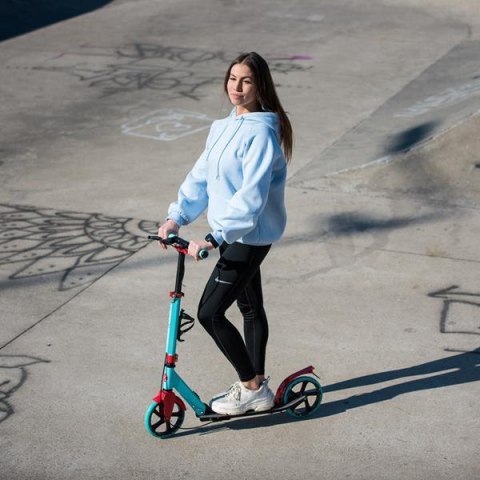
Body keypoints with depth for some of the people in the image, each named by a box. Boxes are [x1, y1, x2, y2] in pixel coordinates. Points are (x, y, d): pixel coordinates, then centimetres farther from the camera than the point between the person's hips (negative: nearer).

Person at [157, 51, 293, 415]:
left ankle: (252, 387, 8)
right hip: (232, 233, 9)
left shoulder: (262, 133, -21)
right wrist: (177, 217, 2)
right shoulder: (224, 126, 8)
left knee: (210, 312, -7)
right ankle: (256, 386, 32)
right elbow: (201, 175, 11)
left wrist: (215, 238, -32)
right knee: (250, 307, 19)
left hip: (251, 237, -9)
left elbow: (251, 196, -28)